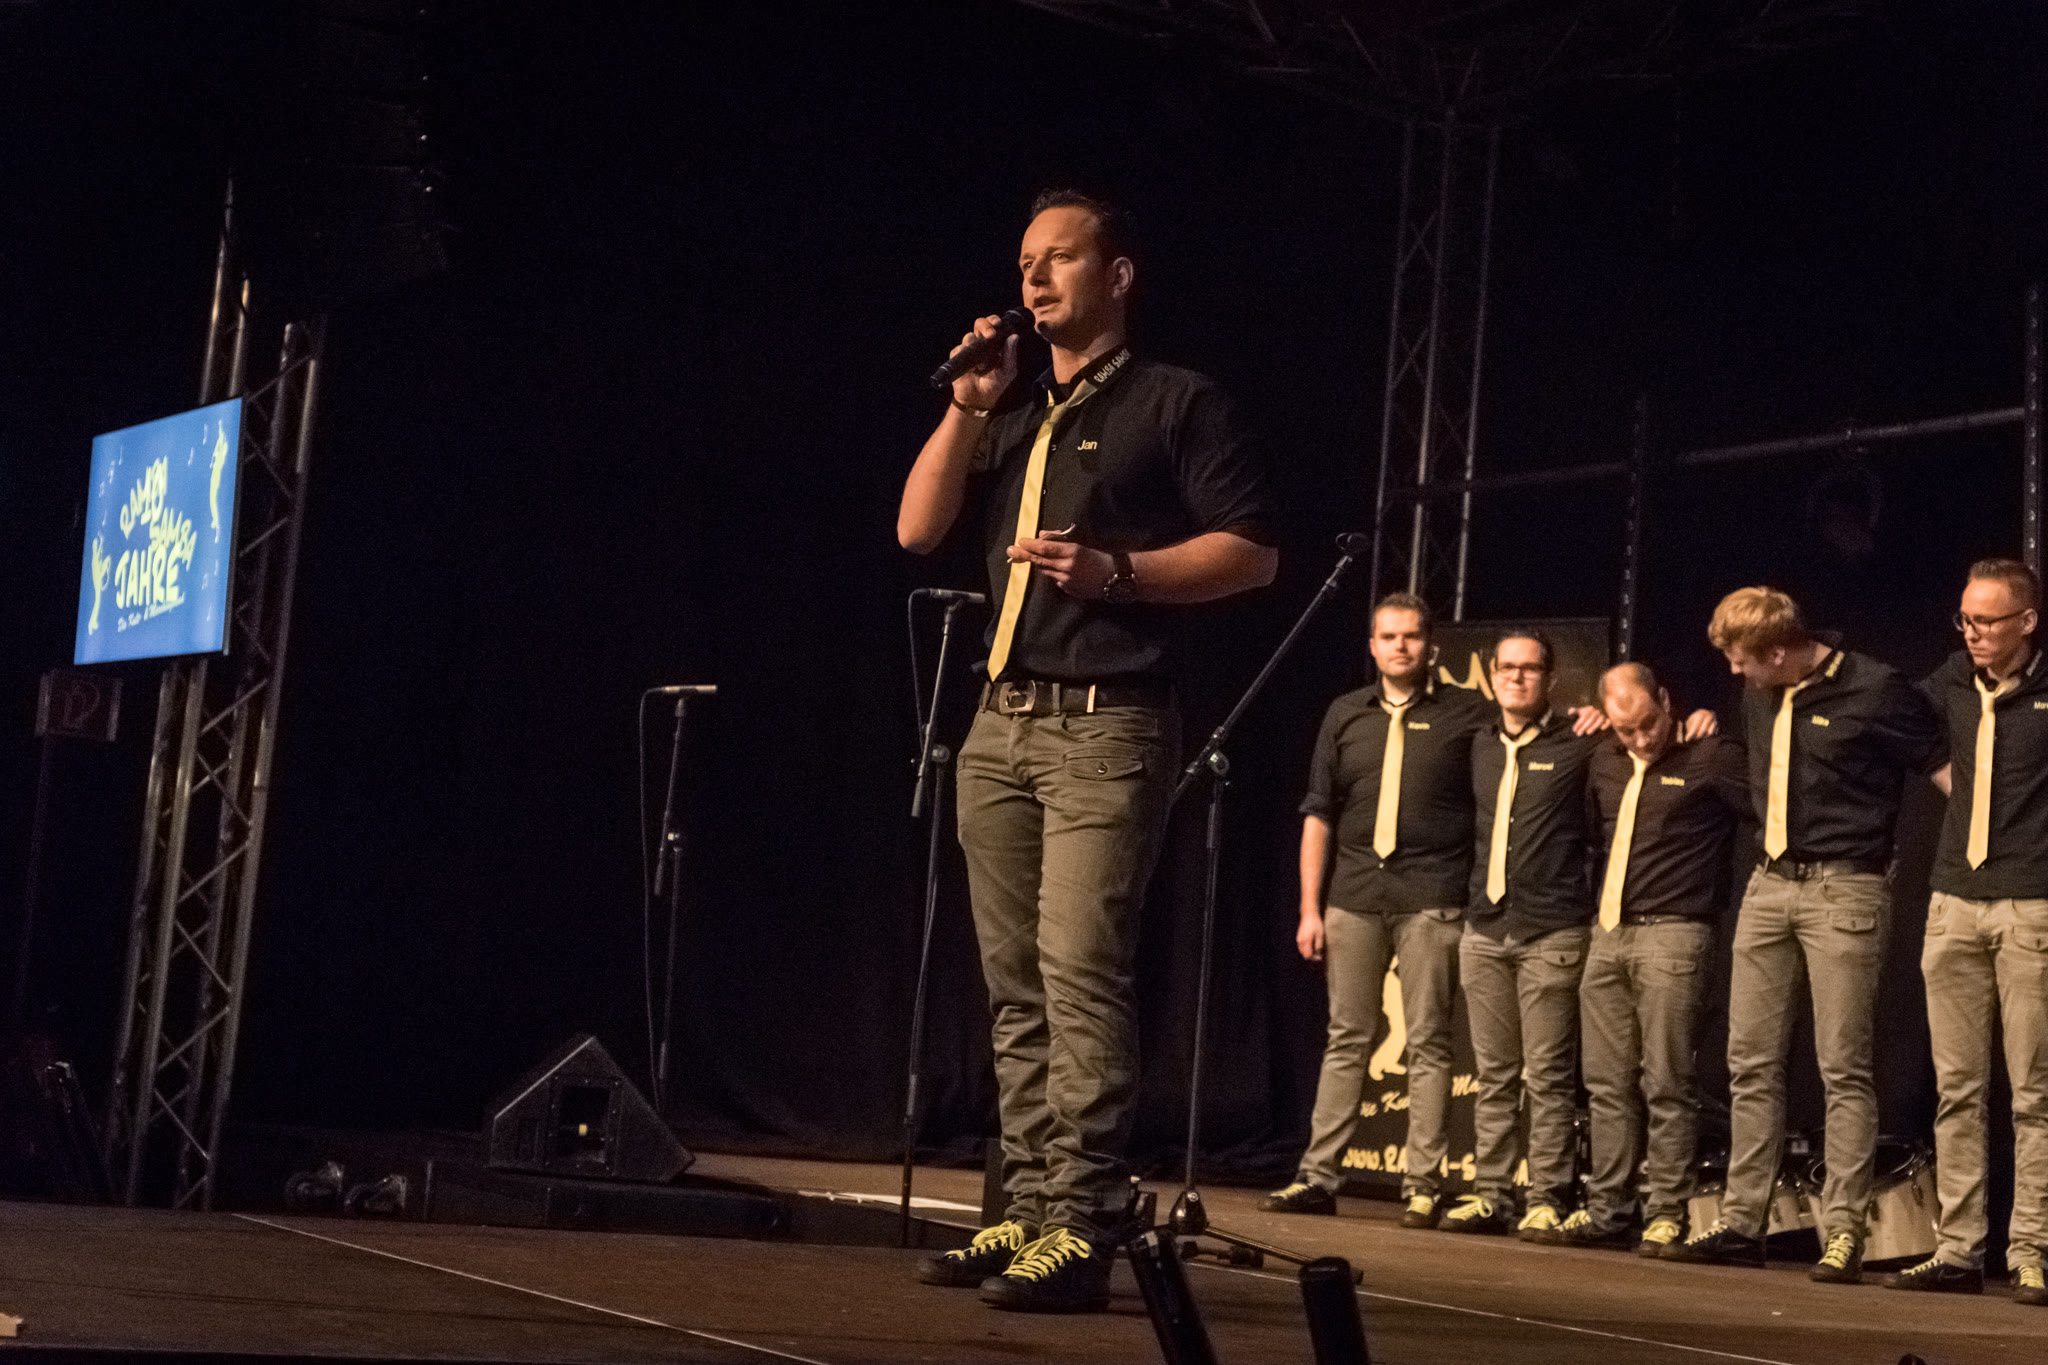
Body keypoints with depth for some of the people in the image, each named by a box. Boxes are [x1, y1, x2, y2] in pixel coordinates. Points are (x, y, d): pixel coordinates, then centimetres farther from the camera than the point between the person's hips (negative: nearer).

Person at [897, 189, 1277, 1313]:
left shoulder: (1173, 402, 2)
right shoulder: (1013, 416, 21)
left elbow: (1252, 551, -5)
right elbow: (916, 530, 11)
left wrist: (1117, 571, -16)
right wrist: (968, 406, 3)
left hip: (1105, 725, -7)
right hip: (1001, 724, 7)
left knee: (1080, 971, -16)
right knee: (1016, 988, 6)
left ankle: (1080, 1228, -17)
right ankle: (1029, 1209, 9)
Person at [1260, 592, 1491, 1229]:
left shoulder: (1467, 713, 6)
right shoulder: (1347, 715, 13)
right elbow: (1318, 814, 12)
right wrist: (1309, 907, 6)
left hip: (1431, 897, -3)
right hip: (1355, 895, 3)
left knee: (1428, 1045, -2)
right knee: (1347, 1039, 5)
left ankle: (1422, 1187, 1)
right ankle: (1318, 1177, 7)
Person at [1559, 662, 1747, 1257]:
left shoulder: (1711, 757, -4)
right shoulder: (1604, 763, 15)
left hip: (1672, 934, -6)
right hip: (1607, 934, 7)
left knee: (1665, 1084, -7)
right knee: (1607, 1083, 7)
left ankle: (1667, 1214, -2)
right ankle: (1609, 1208, 13)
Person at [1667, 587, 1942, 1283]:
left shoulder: (1874, 690, -9)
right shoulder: (1758, 697, 10)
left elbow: (1945, 766, -2)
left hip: (1845, 888, -7)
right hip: (1769, 886, 7)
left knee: (1843, 1068, -7)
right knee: (1751, 1062, 6)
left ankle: (1843, 1230, -4)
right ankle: (1741, 1222, 11)